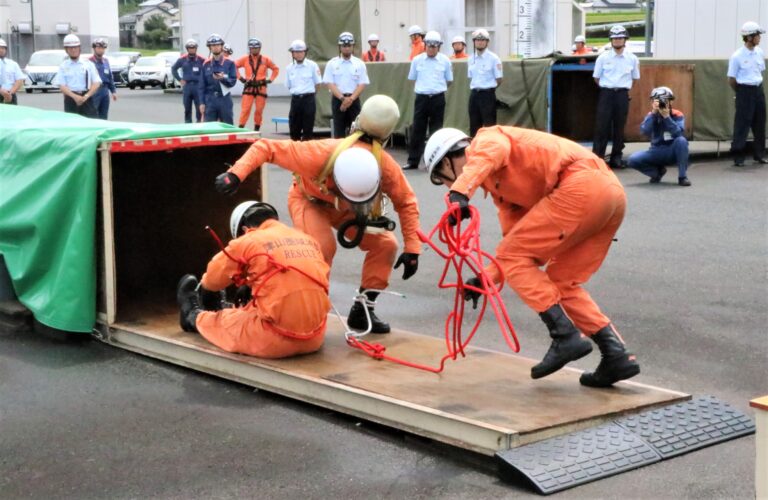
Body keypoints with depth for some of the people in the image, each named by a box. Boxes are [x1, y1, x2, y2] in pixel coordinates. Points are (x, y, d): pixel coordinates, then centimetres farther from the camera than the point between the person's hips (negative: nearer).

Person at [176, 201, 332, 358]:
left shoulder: (246, 243, -2)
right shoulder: (309, 240, 10)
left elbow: (212, 281, 13)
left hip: (275, 341, -4)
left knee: (225, 322, 25)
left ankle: (194, 316, 52)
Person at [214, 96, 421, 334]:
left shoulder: (386, 167, -34)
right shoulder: (319, 154, -43)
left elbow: (406, 202, -16)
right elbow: (266, 147, -36)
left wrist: (412, 248, -17)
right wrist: (235, 174, -48)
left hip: (342, 207, 4)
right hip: (309, 200, -4)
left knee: (386, 244, -10)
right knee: (323, 247, -31)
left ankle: (362, 311, 5)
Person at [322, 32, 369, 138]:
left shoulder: (360, 64, 5)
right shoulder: (332, 64, 2)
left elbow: (362, 84, 0)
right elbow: (330, 84, -4)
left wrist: (351, 99, -14)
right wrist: (342, 98, -16)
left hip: (354, 100, 1)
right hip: (338, 99, -1)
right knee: (339, 131, -1)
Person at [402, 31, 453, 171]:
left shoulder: (445, 61, 0)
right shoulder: (417, 60, 1)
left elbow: (449, 80, 10)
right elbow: (412, 79, 12)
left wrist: (437, 88, 5)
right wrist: (423, 87, 8)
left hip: (438, 99, 0)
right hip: (421, 98, 0)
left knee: (436, 130, 6)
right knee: (417, 129, 2)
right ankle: (413, 161, 9)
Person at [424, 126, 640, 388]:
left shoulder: (487, 138, 7)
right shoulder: (499, 183, 32)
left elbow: (489, 152, -20)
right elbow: (515, 237, 32)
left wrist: (460, 191, -34)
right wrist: (484, 280, 26)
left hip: (580, 186, -10)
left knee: (512, 256, -2)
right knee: (560, 283, 16)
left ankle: (566, 336, -9)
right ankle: (617, 356, 9)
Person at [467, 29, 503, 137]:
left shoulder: (493, 58, -6)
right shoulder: (471, 59, 10)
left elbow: (499, 79, -4)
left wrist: (489, 89, 1)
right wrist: (475, 88, 8)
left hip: (488, 94, -5)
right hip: (474, 94, 5)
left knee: (489, 125, -4)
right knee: (474, 125, 10)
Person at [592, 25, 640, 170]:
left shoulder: (632, 59, 4)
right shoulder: (603, 57, 0)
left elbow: (635, 78, 13)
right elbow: (596, 78, 8)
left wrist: (622, 87, 10)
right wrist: (607, 87, 7)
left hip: (622, 94, 1)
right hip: (606, 93, -1)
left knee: (619, 127, 5)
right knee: (602, 125, -6)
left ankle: (616, 158, 12)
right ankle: (596, 156, -5)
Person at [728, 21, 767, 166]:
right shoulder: (737, 56, -12)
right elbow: (731, 80, -5)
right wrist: (742, 92, 6)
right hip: (745, 91, -6)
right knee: (742, 124, -4)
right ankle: (738, 156, 2)